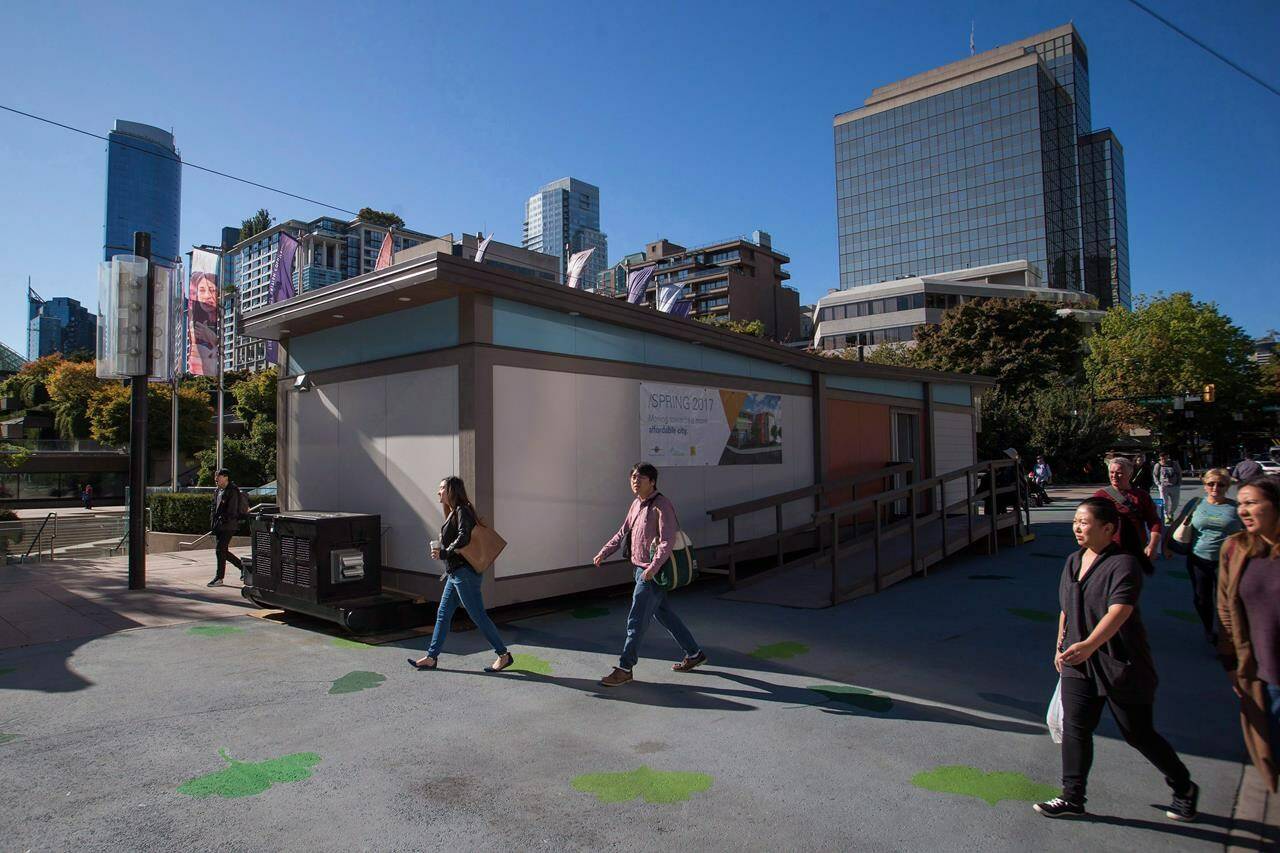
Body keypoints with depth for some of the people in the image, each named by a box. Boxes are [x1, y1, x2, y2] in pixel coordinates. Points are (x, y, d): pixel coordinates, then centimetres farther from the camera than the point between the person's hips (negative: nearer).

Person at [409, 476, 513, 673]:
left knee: (478, 615, -4)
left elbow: (463, 538, -26)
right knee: (443, 614, 13)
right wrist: (442, 550, 1)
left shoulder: (462, 511, -14)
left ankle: (504, 655, 4)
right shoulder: (453, 512, 16)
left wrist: (444, 552, -17)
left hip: (465, 573, -10)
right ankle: (431, 657, 22)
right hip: (455, 572, 10)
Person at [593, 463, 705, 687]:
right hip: (641, 569, 9)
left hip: (653, 573, -9)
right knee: (663, 614, 18)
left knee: (636, 621, -4)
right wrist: (603, 553, 11)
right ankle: (694, 654, 31)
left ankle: (624, 668, 6)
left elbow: (666, 541, -24)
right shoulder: (636, 504, 11)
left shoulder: (661, 505, -16)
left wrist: (653, 567, -34)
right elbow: (623, 532, 19)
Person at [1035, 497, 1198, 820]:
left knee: (1139, 735, 9)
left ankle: (1184, 789, 36)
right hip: (1079, 665, 6)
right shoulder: (1073, 561, 6)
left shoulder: (1123, 564, -19)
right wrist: (1061, 646, 19)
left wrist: (1089, 645, -45)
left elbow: (1119, 612, -33)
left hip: (1122, 668, -6)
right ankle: (1072, 798, 15)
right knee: (1075, 730, 5)